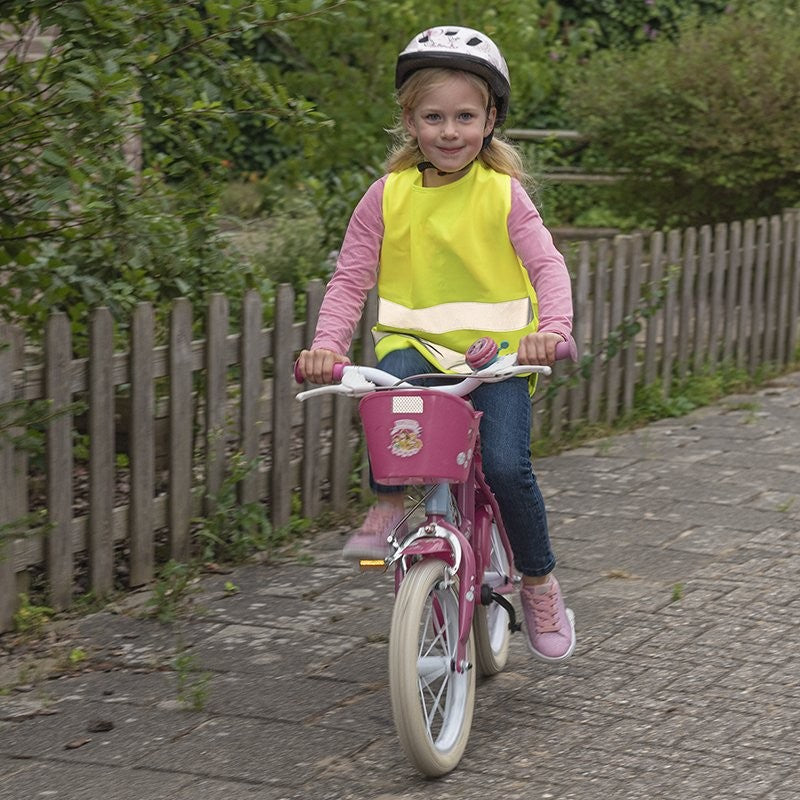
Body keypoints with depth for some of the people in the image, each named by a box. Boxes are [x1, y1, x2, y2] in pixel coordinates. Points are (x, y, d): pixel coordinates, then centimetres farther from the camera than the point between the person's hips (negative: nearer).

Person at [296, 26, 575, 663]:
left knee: (506, 465, -19)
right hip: (414, 342, 1)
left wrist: (553, 329, -28)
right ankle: (388, 505, -11)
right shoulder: (388, 195, 3)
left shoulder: (502, 193, -1)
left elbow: (547, 265, -8)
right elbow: (350, 279, 2)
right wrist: (326, 344, -14)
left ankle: (540, 584, 5)